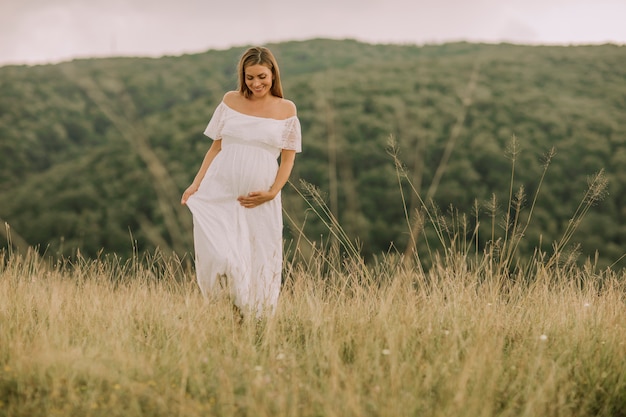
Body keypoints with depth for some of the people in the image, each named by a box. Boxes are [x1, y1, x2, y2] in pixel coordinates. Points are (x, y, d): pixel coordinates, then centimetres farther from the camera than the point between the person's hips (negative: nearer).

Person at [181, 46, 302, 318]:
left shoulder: (286, 109, 4)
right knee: (219, 257, -14)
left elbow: (288, 158, 4)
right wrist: (196, 184, 2)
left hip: (259, 201, 0)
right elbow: (215, 147, 11)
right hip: (219, 193, 0)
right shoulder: (230, 101, 7)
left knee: (258, 266, 2)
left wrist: (272, 192, -9)